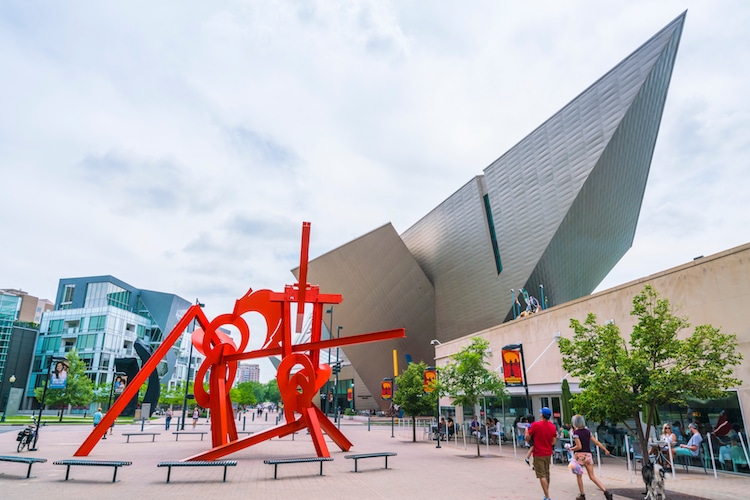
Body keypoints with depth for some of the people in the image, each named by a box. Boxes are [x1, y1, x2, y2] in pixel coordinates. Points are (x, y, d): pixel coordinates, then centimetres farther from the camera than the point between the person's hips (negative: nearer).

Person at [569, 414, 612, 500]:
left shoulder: (576, 433, -12)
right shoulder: (588, 431, 7)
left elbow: (579, 446, -17)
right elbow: (596, 442, 8)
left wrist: (571, 449, -2)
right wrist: (605, 449, 18)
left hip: (579, 455, -6)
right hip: (588, 455, 6)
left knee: (579, 476, 10)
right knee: (592, 476, 9)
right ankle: (606, 491, -6)